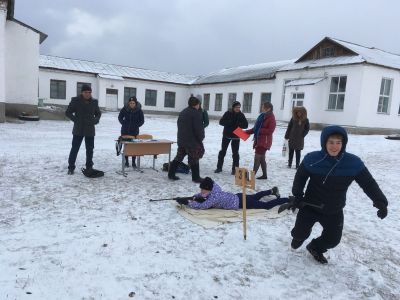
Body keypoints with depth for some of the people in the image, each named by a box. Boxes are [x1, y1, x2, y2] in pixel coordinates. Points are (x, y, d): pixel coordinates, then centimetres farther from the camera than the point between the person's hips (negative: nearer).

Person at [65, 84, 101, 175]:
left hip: (90, 130, 3)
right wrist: (75, 120, -11)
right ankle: (71, 167, 14)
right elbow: (68, 112, 0)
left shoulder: (94, 101, 4)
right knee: (74, 149, 2)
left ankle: (89, 167, 21)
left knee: (90, 150, 9)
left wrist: (95, 120, -1)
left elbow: (98, 113, 17)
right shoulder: (75, 100, -4)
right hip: (78, 130, -2)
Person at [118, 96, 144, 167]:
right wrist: (124, 124, 0)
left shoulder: (139, 110, -7)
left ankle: (133, 162, 9)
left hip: (134, 131, -1)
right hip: (125, 131, 1)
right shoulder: (125, 109, -5)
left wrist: (136, 126, -7)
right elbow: (120, 117, 10)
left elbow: (142, 121, 3)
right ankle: (126, 161, 17)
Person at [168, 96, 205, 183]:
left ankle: (171, 174, 16)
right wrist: (201, 138, -4)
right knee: (194, 159, 0)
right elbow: (198, 128, -16)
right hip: (192, 140, -8)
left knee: (179, 157, 14)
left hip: (181, 140, 8)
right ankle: (196, 177, 8)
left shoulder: (182, 112, 16)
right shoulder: (196, 113, -12)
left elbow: (179, 126, 18)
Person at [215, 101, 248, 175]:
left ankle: (235, 169, 14)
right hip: (226, 135, 0)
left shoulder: (241, 115, -4)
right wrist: (229, 122, -24)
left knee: (235, 153, 5)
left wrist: (238, 124, -23)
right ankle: (219, 167, 18)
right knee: (222, 151, 7)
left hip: (236, 137, 0)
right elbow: (221, 122, -8)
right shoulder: (228, 113, -6)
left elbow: (246, 125, -4)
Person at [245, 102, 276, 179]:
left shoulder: (271, 118, -10)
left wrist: (259, 131, -17)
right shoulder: (262, 116, 13)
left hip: (264, 141, -8)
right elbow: (256, 128, 17)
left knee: (257, 157, -11)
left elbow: (270, 130, -17)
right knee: (261, 158, 13)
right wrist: (247, 131, 7)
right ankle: (264, 175, 24)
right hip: (259, 140, 8)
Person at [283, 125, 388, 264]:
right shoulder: (312, 159, -20)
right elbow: (300, 177, -4)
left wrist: (381, 202, -16)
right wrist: (297, 196, -9)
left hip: (334, 211, 2)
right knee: (301, 233, 7)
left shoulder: (353, 163, -19)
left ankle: (315, 248, 46)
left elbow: (369, 183, -9)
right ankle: (299, 237, 48)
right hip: (310, 206, -1)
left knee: (333, 239, 13)